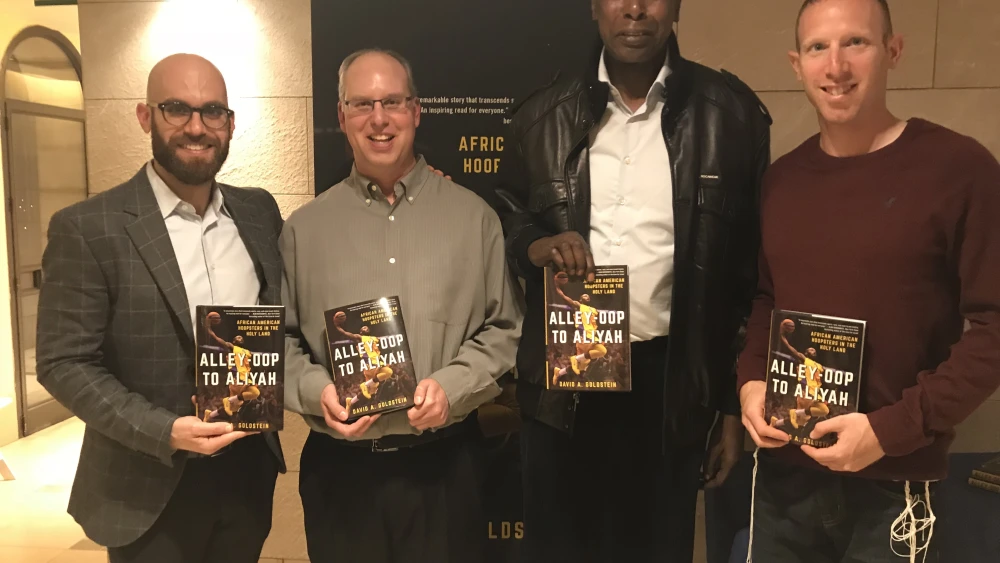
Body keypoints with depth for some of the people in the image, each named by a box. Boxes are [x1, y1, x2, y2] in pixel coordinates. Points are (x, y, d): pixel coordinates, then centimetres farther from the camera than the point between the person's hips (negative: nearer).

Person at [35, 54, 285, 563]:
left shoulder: (259, 212, 2)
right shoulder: (88, 229, -11)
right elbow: (63, 363, -10)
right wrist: (164, 431, -21)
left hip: (250, 469, 4)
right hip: (151, 491, -4)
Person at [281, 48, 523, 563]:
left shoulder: (472, 215, 2)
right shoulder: (304, 227, 4)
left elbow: (505, 329, 2)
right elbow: (281, 340, 7)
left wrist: (453, 386, -12)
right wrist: (316, 390, -11)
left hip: (444, 464, 0)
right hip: (339, 471, 1)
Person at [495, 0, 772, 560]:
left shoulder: (731, 111, -3)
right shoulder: (544, 114, 3)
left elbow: (750, 269, -1)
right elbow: (508, 221, 14)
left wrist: (737, 404, 0)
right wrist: (534, 246, -11)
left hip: (671, 382, -1)